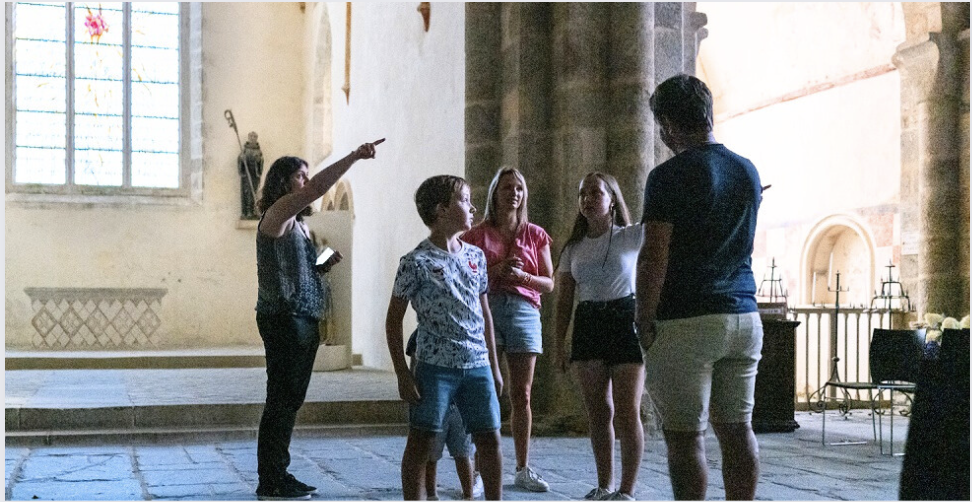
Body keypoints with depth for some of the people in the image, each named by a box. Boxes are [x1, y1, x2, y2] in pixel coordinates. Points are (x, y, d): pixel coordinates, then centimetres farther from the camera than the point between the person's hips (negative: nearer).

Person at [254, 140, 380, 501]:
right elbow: (316, 190, -23)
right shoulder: (276, 216, -9)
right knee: (282, 400, -7)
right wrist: (355, 156, -26)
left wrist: (324, 264, 6)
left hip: (304, 320, 9)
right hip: (283, 318, -9)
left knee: (290, 400, 12)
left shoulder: (300, 224, 19)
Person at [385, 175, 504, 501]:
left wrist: (494, 366, 15)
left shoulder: (476, 257, 10)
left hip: (478, 366, 5)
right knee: (421, 442, 1)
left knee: (490, 439, 7)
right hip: (435, 366, -5)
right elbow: (394, 320, -4)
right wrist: (403, 375, -8)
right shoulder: (417, 262, -7)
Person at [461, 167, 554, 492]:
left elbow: (549, 283, 10)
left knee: (522, 395, 4)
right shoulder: (476, 235, 7)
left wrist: (522, 276, -8)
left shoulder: (535, 236, 12)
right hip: (485, 310, -2)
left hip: (524, 311, 2)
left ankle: (523, 469, 13)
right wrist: (496, 271, -12)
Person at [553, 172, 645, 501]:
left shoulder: (631, 236, 0)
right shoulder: (573, 248, 11)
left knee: (627, 414, -6)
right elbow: (564, 300, 10)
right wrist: (560, 345, 5)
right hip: (588, 324, 4)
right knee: (598, 413, 7)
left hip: (626, 319, -4)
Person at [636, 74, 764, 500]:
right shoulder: (748, 171, 12)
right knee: (737, 430, 11)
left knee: (684, 436, -1)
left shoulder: (669, 176, -9)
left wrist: (644, 322, -7)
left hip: (685, 322, -6)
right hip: (744, 316, 7)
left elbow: (653, 258, -14)